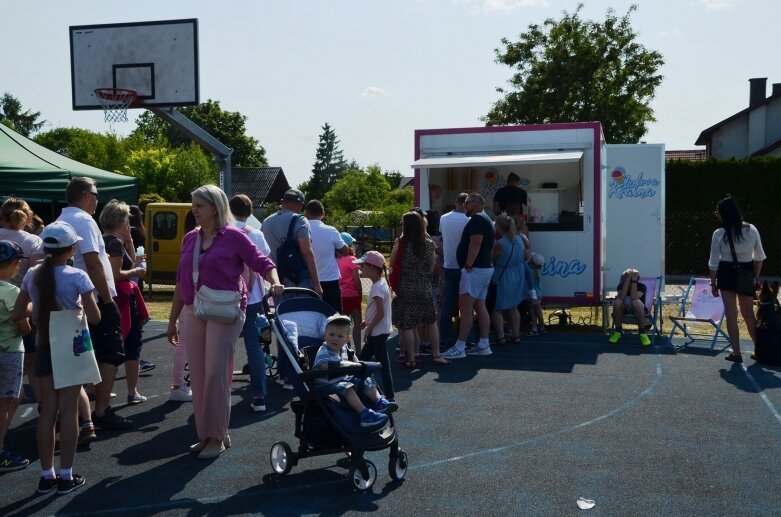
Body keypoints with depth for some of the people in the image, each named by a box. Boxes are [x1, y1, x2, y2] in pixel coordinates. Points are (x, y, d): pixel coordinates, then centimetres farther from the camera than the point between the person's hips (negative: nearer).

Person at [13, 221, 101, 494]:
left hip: (44, 347, 4)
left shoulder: (32, 275, -1)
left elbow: (18, 313, 5)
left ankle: (46, 475, 18)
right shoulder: (77, 277, -15)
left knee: (47, 411, 11)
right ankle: (66, 476, 10)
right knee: (69, 411, 4)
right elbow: (94, 317, -14)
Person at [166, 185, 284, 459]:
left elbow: (263, 263, -4)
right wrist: (173, 319, 18)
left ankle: (217, 436, 5)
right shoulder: (190, 239, 12)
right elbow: (181, 281, 17)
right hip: (192, 313, 6)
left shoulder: (234, 236, -4)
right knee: (197, 376, 7)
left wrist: (275, 282, -25)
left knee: (216, 374, -6)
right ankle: (205, 434, 19)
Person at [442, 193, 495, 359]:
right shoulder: (485, 220, 21)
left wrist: (468, 265, -22)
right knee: (480, 307, 11)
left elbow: (475, 243, -23)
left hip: (475, 269, -11)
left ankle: (459, 347, -12)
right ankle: (484, 345, 12)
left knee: (465, 307, -11)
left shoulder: (477, 219, -12)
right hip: (485, 268, 11)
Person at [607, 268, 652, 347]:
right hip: (623, 309, 2)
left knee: (637, 302, -38)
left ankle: (642, 333, -25)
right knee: (617, 302, -34)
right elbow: (622, 298, -35)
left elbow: (634, 298, -36)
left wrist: (634, 280, -36)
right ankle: (618, 331, -16)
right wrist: (628, 279, -35)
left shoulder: (641, 286, -18)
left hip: (637, 309, -2)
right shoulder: (621, 285, -13)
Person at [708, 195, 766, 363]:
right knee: (749, 314, 17)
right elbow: (759, 257, 4)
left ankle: (736, 353, 5)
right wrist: (756, 277, 14)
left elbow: (714, 263, -7)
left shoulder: (719, 234, -11)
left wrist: (713, 282, 4)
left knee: (731, 314, 4)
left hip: (727, 274, -3)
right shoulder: (751, 230, -2)